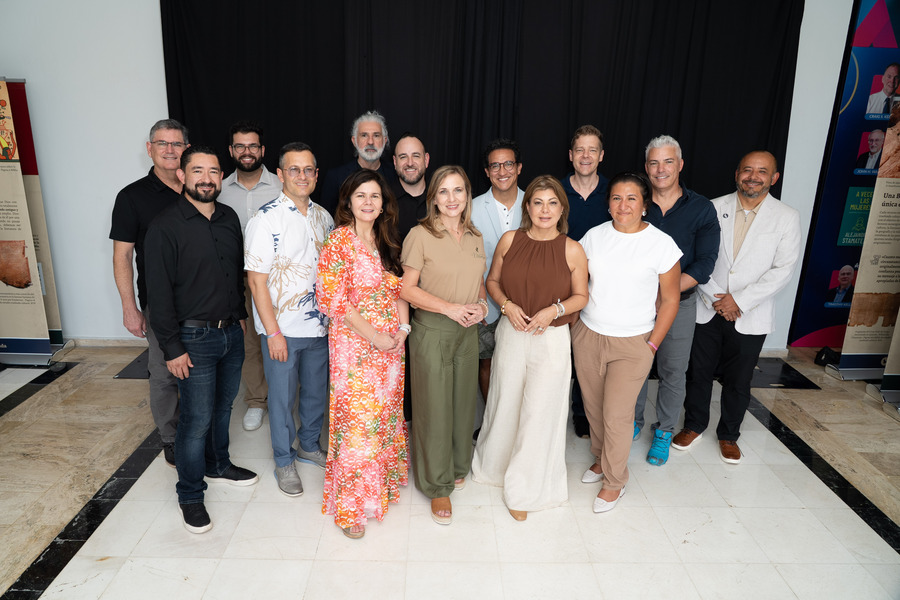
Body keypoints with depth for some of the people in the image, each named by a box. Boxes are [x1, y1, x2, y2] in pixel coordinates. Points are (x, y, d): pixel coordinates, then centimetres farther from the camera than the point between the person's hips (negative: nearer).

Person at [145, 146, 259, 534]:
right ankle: (190, 495, 20)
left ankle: (218, 465, 42)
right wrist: (172, 349, -14)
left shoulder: (229, 218, 6)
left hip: (231, 333, 6)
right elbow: (160, 293, -14)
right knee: (197, 419, 1)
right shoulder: (165, 226, -13)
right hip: (195, 338, -6)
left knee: (223, 405, 20)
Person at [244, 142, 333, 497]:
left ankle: (309, 445, 41)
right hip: (282, 328, -5)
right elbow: (256, 280, -14)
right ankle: (284, 461, 30)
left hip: (319, 325, 5)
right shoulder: (266, 219, -12)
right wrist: (273, 332, -15)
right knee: (283, 397, 10)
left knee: (317, 391, 18)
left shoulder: (323, 217, 6)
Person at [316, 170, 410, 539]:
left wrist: (402, 328, -3)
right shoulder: (340, 240, -11)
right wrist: (375, 337, -16)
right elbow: (335, 300, -16)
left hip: (391, 343, 6)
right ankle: (349, 506, 16)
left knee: (385, 414, 15)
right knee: (357, 420, -1)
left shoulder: (386, 241, 9)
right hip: (354, 343, -6)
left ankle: (382, 483, 36)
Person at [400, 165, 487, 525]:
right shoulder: (421, 235, -9)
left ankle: (458, 467, 38)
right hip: (431, 331, -5)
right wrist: (450, 308, -17)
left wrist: (481, 304, -1)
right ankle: (438, 486, 19)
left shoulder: (474, 238, 9)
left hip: (467, 332, 5)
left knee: (464, 401, 15)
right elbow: (406, 289, -10)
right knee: (435, 407, 2)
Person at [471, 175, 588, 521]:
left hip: (552, 340, -2)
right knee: (505, 404, 15)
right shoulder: (510, 240, -1)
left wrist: (554, 310, -16)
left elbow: (581, 296, 2)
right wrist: (507, 305, -10)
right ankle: (495, 464, 44)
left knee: (538, 412, 3)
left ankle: (524, 489, 24)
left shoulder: (572, 250, -6)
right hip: (511, 334, 2)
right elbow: (493, 280, 8)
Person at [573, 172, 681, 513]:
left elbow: (669, 300, -3)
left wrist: (652, 345, -6)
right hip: (588, 336, 3)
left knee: (617, 415, 1)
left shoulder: (661, 244, -9)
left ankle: (614, 480, 23)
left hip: (632, 344, -3)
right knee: (593, 407, 14)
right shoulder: (594, 237, 0)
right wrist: (573, 326, 4)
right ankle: (601, 458, 40)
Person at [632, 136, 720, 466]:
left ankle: (664, 431, 29)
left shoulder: (701, 209, -4)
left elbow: (705, 264, -9)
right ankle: (634, 421, 34)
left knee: (672, 371, 9)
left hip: (678, 303, -1)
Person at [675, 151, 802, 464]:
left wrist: (739, 301, -16)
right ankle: (694, 425, 34)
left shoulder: (786, 217, -3)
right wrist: (715, 297, -12)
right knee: (698, 373, 12)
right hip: (707, 310, 1)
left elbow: (783, 270, -8)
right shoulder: (714, 208, -1)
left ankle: (729, 435, 33)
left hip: (750, 317, -1)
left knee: (738, 381, 12)